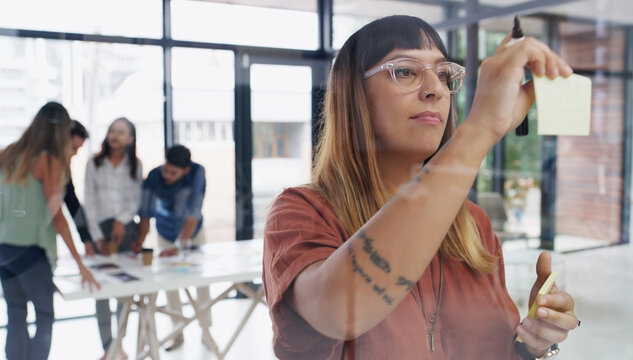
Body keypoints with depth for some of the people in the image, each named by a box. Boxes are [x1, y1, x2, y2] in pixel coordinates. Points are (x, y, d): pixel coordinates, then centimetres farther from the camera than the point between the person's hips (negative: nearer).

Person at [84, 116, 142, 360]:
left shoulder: (135, 165, 6)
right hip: (100, 228, -1)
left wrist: (122, 220, -13)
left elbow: (137, 200, 4)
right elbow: (89, 202, 1)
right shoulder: (94, 164, 3)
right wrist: (97, 237, -5)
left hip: (126, 228, 1)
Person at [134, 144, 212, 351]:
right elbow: (146, 213, -24)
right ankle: (178, 334, 18)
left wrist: (180, 246, -36)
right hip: (166, 235, 1)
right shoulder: (154, 176, -28)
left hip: (193, 232, -1)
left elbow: (193, 213, -34)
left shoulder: (197, 173, -32)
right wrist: (140, 242, -36)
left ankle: (206, 331, 17)